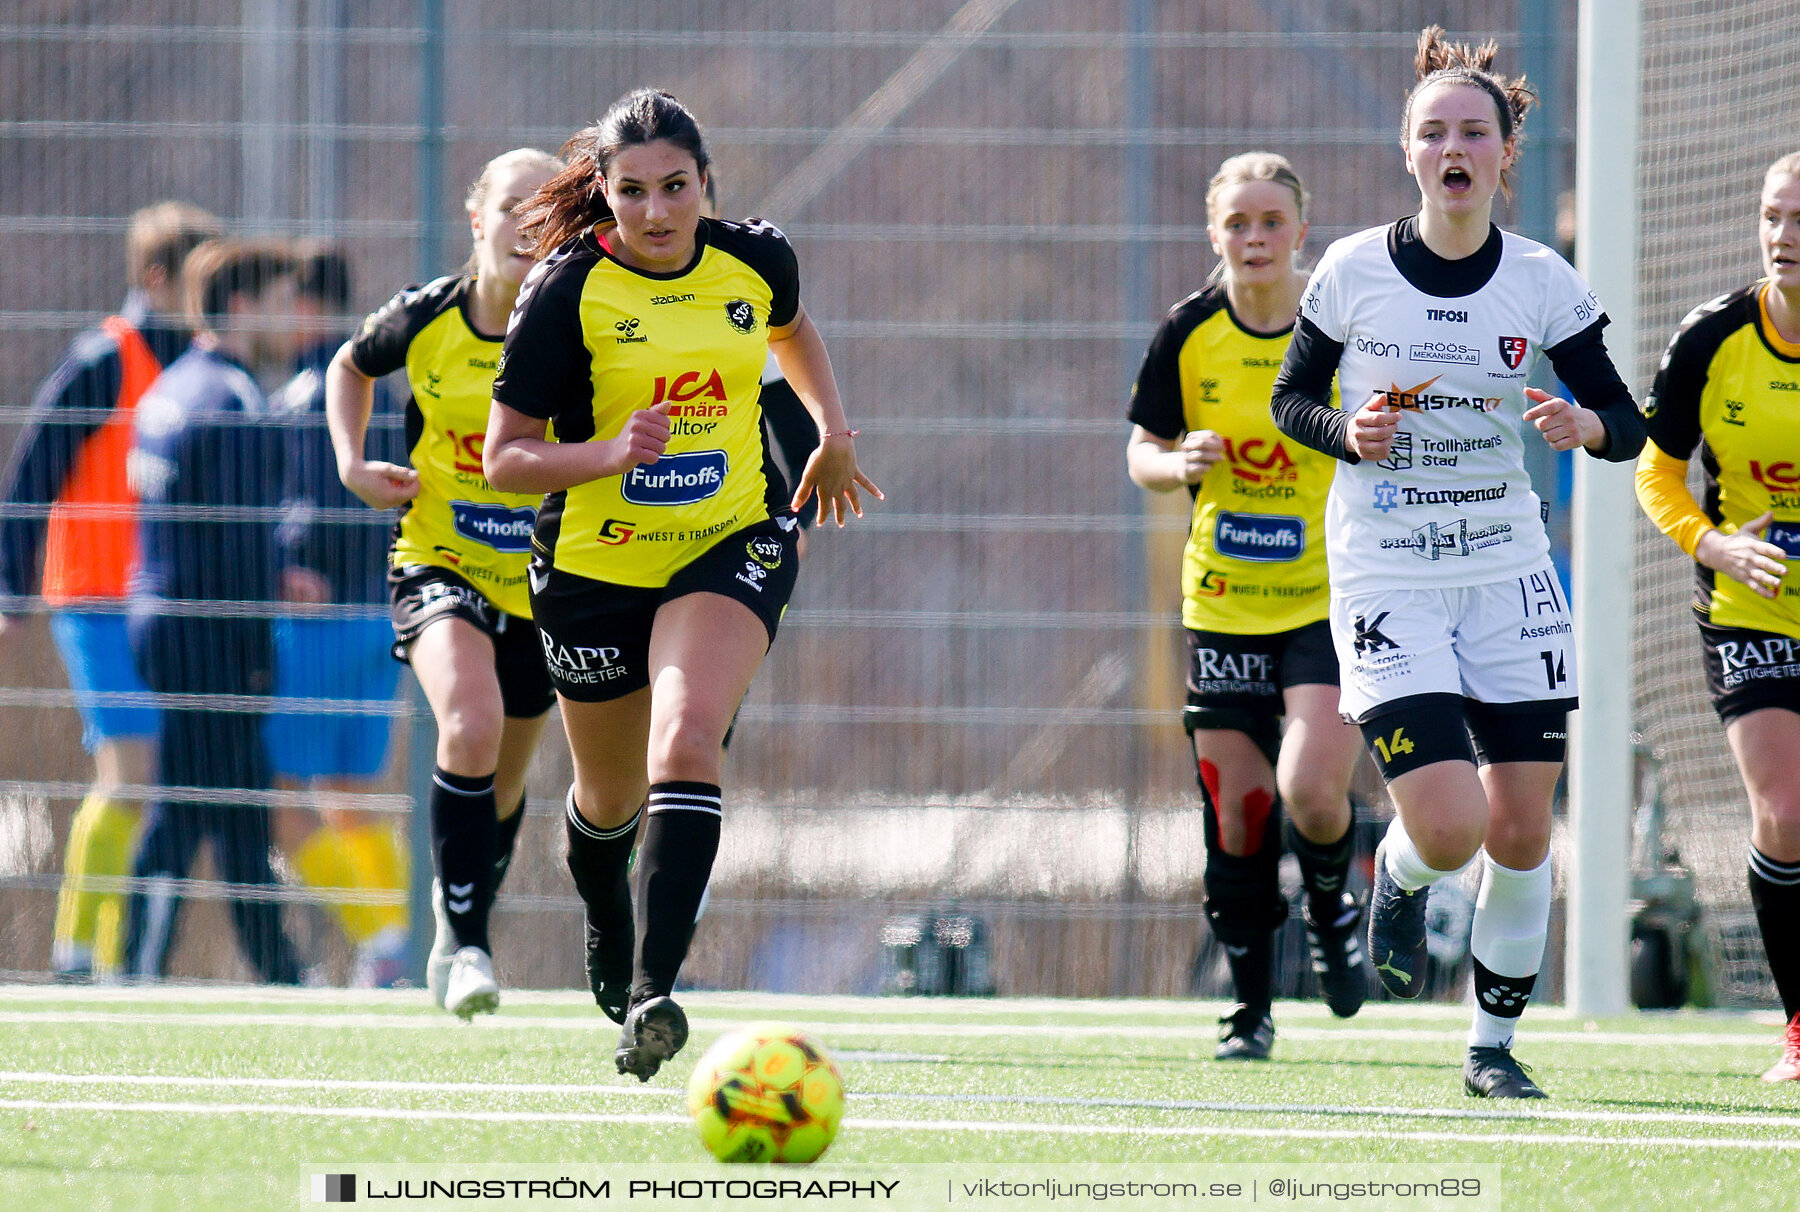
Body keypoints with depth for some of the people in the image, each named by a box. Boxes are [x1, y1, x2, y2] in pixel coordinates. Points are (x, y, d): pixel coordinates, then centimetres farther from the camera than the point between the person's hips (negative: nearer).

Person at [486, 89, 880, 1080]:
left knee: (686, 741, -26)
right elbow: (505, 457, -14)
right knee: (611, 794, 16)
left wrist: (834, 433, 17)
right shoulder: (567, 291, -15)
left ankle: (652, 991, -32)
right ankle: (605, 925, 52)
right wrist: (612, 451, -29)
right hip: (595, 563, 0)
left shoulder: (754, 262, -4)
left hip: (733, 547, 0)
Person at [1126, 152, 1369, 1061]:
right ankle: (1250, 1007, 17)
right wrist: (1178, 464, -14)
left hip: (1332, 601, -2)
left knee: (1310, 787, -18)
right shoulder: (1188, 335, -2)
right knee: (1236, 804, 1)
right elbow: (1141, 453, 7)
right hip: (1223, 606, 2)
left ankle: (1331, 905, 16)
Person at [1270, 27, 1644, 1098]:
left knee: (1521, 830, 2)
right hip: (1386, 580, -2)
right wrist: (1348, 435, -13)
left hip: (1508, 576, 2)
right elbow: (1291, 397, 8)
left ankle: (1494, 1045, 21)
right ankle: (1399, 877, 21)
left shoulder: (1543, 283, -3)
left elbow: (1629, 429, 1)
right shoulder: (1353, 270, -5)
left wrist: (1584, 424, -22)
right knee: (1451, 827, -16)